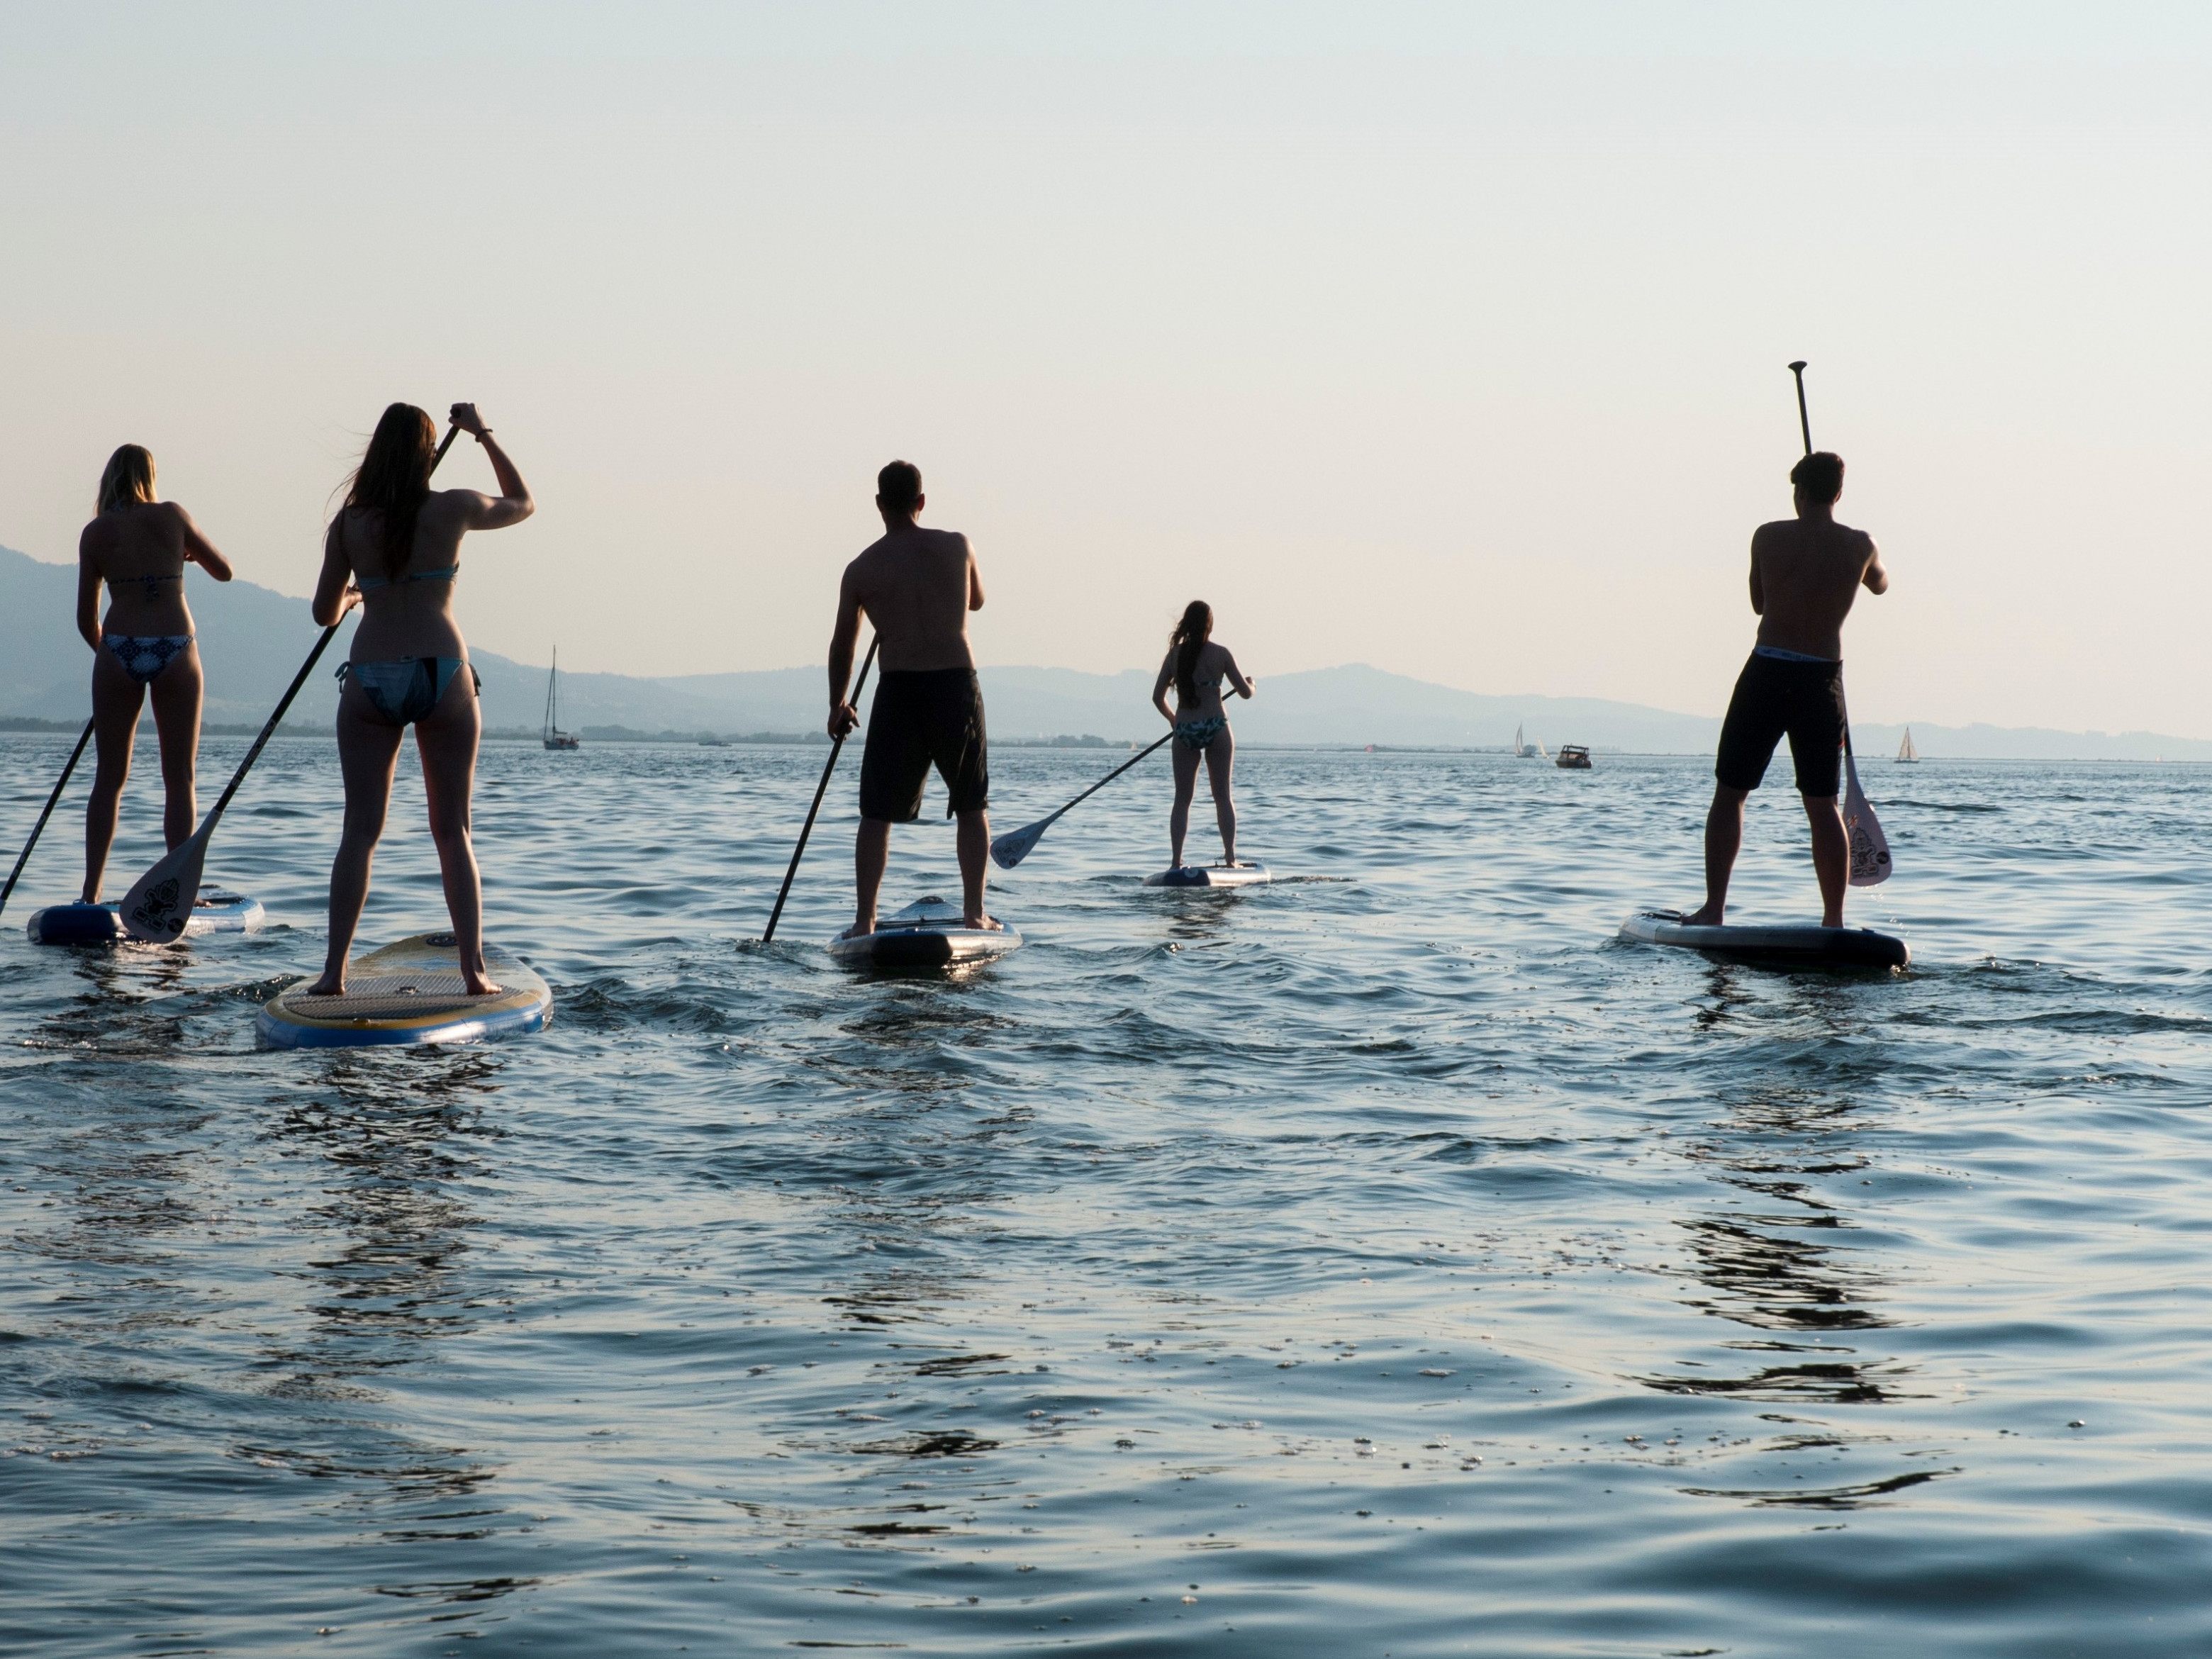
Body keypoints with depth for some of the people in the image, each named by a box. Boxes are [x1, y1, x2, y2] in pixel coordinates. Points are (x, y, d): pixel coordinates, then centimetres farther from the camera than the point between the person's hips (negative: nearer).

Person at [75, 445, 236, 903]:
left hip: (118, 652, 1)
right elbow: (224, 571, 13)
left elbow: (86, 618, 6)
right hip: (176, 650, -1)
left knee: (109, 778, 8)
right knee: (180, 780, 5)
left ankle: (91, 895, 6)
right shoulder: (172, 516, 2)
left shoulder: (95, 533, 4)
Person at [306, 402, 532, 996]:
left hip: (369, 681, 1)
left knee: (360, 831, 3)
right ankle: (473, 968, -2)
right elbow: (523, 503, 18)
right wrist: (483, 435, 24)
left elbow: (326, 612, 8)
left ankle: (334, 970, -4)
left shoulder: (349, 523, 1)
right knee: (453, 831, 5)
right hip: (441, 676, -1)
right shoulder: (453, 509, -2)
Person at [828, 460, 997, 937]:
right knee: (973, 807, 15)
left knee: (877, 813, 5)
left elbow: (843, 645, 8)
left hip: (899, 692, -1)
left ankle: (864, 920, 0)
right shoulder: (958, 547, 3)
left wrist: (838, 706, 21)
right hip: (958, 685, 1)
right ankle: (974, 912, 12)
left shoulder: (861, 569, 1)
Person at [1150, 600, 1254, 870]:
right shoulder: (1220, 654, -4)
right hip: (1216, 729, -2)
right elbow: (1245, 692, 0)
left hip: (1184, 731, 2)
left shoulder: (1175, 654, 1)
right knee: (1223, 797, 7)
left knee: (1182, 800, 7)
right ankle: (1230, 856, 1)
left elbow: (1158, 697, 4)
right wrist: (1252, 683, 24)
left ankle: (1176, 861, 0)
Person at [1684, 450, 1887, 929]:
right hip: (1823, 680, 2)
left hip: (1767, 674, -2)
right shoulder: (1860, 545, -1)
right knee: (1823, 806, 9)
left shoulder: (1768, 537, -4)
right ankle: (1833, 919, 7)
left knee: (1729, 794, 7)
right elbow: (1880, 585, 23)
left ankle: (1714, 910, 0)